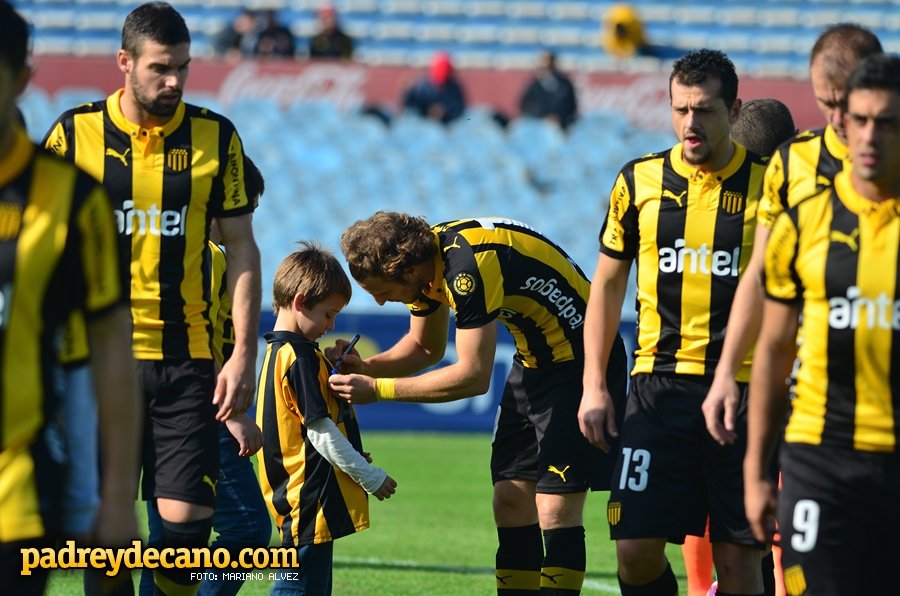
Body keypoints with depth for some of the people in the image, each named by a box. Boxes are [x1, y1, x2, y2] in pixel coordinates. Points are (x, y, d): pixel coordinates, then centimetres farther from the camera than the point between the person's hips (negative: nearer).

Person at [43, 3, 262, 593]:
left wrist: (244, 354, -1)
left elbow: (242, 247, 6)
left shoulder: (216, 137, 4)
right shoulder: (74, 133, 1)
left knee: (188, 520, -5)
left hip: (186, 361, 1)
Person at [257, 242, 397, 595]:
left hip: (305, 498, 10)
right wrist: (370, 476, -10)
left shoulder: (277, 352, 15)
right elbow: (320, 430, -18)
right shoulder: (300, 357, -15)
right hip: (311, 496, -10)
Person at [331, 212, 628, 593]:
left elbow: (473, 376, -27)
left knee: (555, 511, -14)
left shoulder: (469, 267, -28)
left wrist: (377, 389, -21)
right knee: (510, 501, 4)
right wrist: (365, 368, -1)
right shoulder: (424, 257, 0)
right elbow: (425, 347, 17)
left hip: (581, 361, -10)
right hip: (534, 361, 10)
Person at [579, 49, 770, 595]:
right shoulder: (640, 181, 5)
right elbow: (608, 282, 14)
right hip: (660, 384, 2)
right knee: (636, 547, -5)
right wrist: (594, 385, 9)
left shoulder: (768, 184, 0)